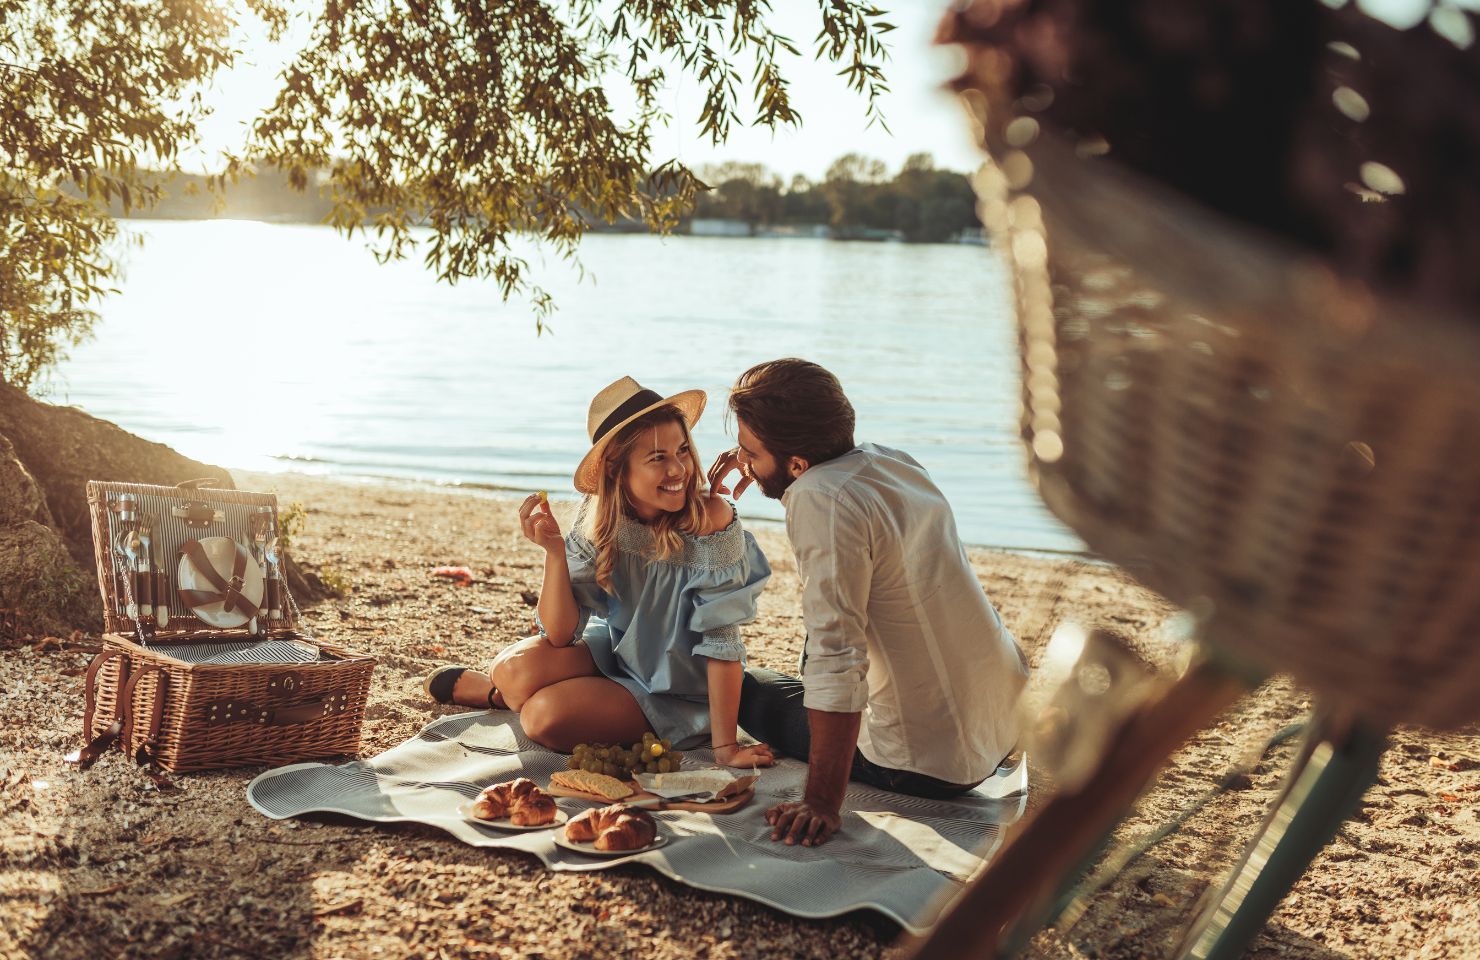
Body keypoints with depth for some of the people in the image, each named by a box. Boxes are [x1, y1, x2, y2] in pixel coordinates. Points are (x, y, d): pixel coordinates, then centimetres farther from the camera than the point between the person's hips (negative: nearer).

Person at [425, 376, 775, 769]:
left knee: (544, 714, -25)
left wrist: (724, 746, -25)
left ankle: (500, 694, 10)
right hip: (612, 651, 4)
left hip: (677, 690, -4)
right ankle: (497, 688, 13)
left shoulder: (710, 519, -28)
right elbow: (561, 633, -14)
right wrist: (554, 552, -29)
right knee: (517, 668, -24)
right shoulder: (598, 517, -14)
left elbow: (722, 641, -24)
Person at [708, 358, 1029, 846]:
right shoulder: (893, 460, 2)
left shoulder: (822, 499, -24)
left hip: (933, 764, -7)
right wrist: (760, 462, 14)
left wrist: (822, 804, -26)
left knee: (747, 687, 14)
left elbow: (835, 660, -29)